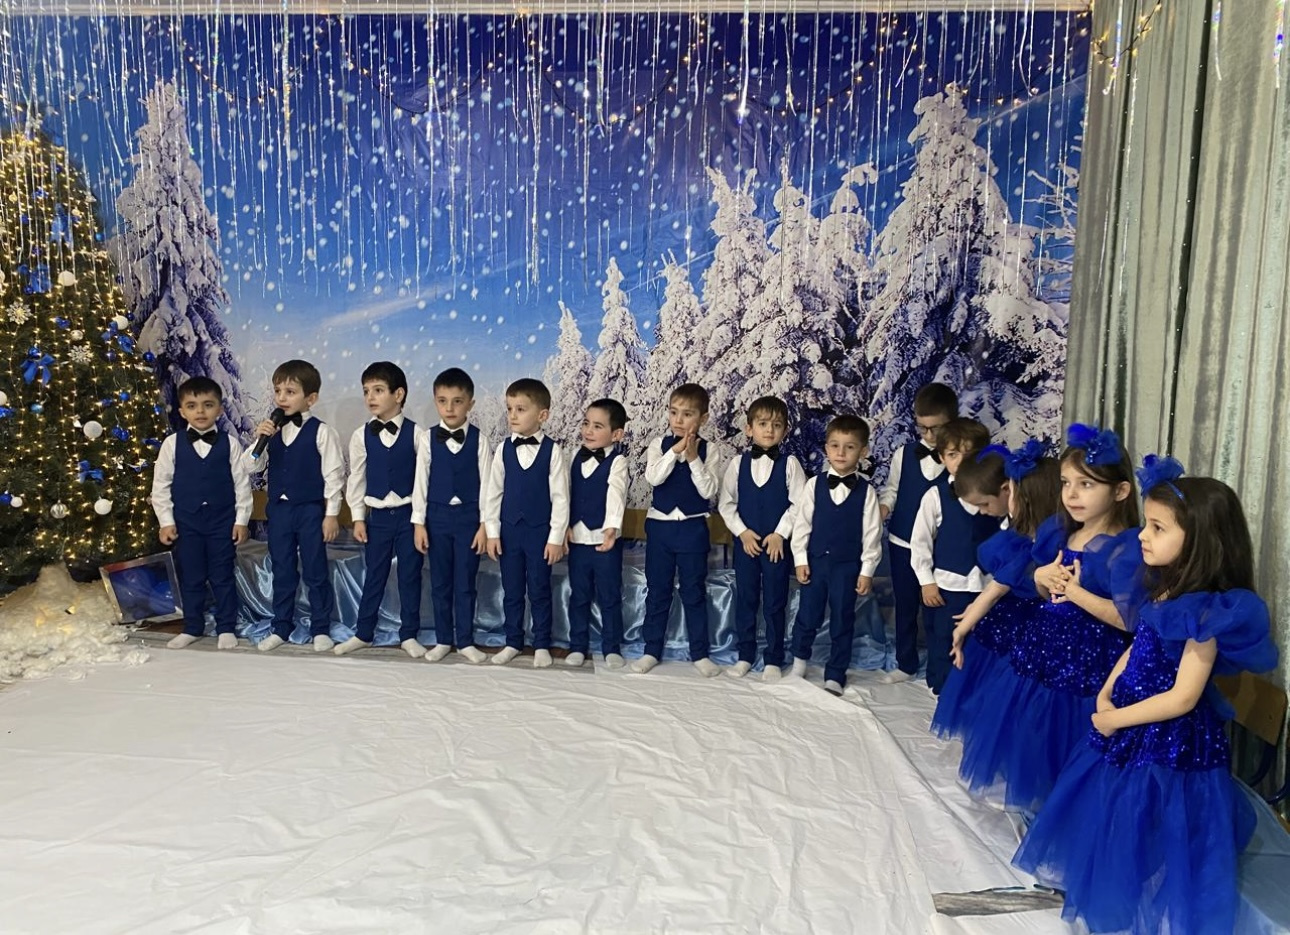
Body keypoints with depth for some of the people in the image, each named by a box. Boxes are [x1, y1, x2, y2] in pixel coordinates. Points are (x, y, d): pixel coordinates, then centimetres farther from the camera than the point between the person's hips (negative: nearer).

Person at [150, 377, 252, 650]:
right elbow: (160, 485, 2)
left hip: (222, 521, -1)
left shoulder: (230, 444, -3)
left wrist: (241, 519, -3)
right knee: (190, 577, 11)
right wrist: (166, 521, -1)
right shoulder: (172, 444, -1)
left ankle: (226, 628, 18)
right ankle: (193, 628, 24)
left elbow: (242, 483, -1)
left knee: (223, 577, 6)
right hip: (186, 522, 1)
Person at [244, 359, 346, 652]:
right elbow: (251, 466, 6)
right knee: (282, 572, 14)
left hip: (311, 510, -5)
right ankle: (281, 628, 25)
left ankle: (320, 630, 16)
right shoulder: (272, 429, 5)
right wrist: (258, 440, -11)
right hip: (278, 508, 5)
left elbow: (333, 475, -10)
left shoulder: (321, 432, -10)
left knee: (315, 572, 5)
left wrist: (332, 514, -11)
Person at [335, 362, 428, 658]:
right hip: (378, 515, 2)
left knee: (410, 575, 6)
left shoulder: (416, 434, -8)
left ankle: (409, 635, 18)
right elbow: (356, 478, 5)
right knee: (374, 575, 10)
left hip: (410, 513, -2)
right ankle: (363, 633, 23)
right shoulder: (361, 435, 0)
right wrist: (358, 517, 2)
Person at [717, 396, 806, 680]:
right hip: (745, 542, 2)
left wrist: (780, 534, -13)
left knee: (775, 603, 6)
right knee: (745, 600, 10)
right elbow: (726, 503, 2)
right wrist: (742, 531, -7)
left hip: (778, 543, -2)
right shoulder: (738, 463, 0)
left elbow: (799, 504, -7)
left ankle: (773, 660, 19)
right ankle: (745, 656, 23)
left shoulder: (789, 464, -5)